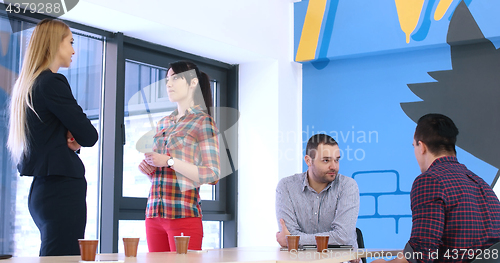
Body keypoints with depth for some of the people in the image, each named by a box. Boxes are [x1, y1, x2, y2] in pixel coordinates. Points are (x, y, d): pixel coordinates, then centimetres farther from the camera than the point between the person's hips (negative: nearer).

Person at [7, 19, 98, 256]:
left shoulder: (26, 86, 16)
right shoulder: (53, 83, -12)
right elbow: (89, 136, -13)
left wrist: (69, 138, 3)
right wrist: (78, 138, 9)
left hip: (41, 189, 10)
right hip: (62, 188, -10)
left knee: (51, 255, 14)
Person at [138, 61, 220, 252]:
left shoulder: (203, 122, -2)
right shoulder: (163, 124, 18)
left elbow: (212, 175, -11)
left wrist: (169, 161, -15)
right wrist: (148, 168, 4)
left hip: (184, 215, -6)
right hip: (154, 214, 6)